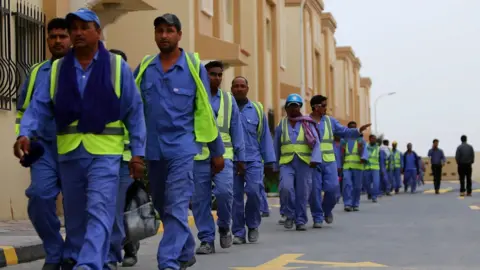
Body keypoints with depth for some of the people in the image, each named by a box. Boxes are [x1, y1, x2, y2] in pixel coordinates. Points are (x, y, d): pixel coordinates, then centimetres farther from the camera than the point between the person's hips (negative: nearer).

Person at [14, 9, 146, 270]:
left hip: (105, 152, -3)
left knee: (98, 212, -13)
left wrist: (138, 152, -1)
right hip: (69, 152, 3)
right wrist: (25, 134, -17)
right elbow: (39, 106, 2)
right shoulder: (57, 69, 8)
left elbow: (134, 112, 3)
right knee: (74, 214, 14)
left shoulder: (117, 66, 2)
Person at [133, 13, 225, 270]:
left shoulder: (194, 67, -1)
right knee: (163, 207, 15)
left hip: (182, 147, -4)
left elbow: (205, 111, 3)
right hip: (153, 148, 4)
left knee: (176, 207, -12)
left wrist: (217, 151, 7)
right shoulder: (144, 68, 6)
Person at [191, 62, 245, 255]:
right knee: (200, 200, 1)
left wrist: (240, 157, 11)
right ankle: (207, 240, 12)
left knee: (224, 191, -17)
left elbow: (236, 130, 13)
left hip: (223, 155, 1)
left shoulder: (229, 100, 12)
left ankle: (224, 226, 9)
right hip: (198, 157, -1)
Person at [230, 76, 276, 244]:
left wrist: (269, 161, 7)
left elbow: (265, 137, 10)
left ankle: (253, 225, 10)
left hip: (253, 160, 0)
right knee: (235, 196, 1)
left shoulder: (257, 109, 8)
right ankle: (238, 233, 12)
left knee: (254, 191, -14)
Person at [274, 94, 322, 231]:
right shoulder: (281, 125, 12)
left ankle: (300, 221, 12)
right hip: (287, 163, 0)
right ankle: (290, 215, 0)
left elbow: (316, 143, -2)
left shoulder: (308, 124, 6)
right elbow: (276, 147, 17)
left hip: (304, 162, 0)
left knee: (302, 193, -1)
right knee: (285, 187, -20)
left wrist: (315, 159, -16)